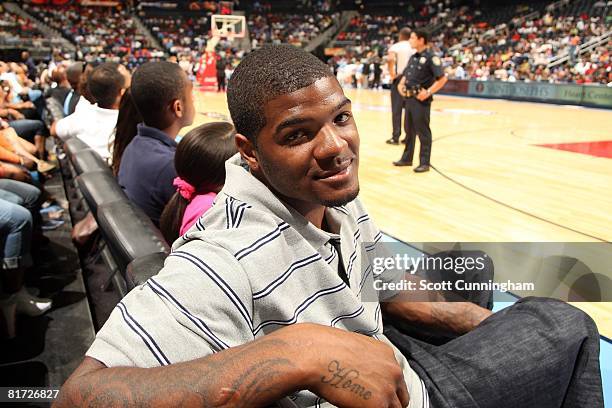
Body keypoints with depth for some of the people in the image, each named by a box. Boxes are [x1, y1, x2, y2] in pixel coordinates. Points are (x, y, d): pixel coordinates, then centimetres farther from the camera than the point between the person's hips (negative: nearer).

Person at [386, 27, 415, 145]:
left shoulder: (395, 46, -4)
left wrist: (392, 74, -14)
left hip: (399, 79, -4)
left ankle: (396, 137, 1)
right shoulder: (415, 48, 9)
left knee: (396, 109, 1)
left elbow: (390, 59, -24)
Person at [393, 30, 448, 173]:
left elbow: (442, 78, -16)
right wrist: (401, 84, 7)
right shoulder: (413, 57, 13)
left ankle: (424, 163, 6)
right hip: (409, 98, 8)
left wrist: (428, 92, -20)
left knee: (423, 132, -1)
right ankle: (407, 158, 27)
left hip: (421, 100, -8)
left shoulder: (431, 57, -11)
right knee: (409, 130, 15)